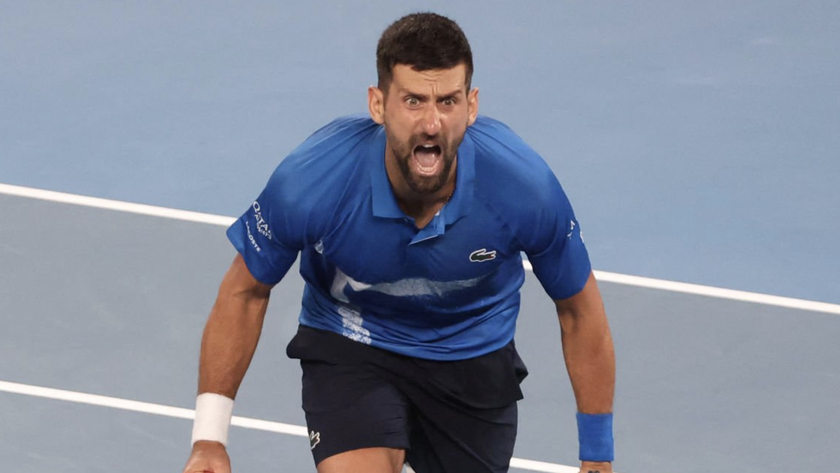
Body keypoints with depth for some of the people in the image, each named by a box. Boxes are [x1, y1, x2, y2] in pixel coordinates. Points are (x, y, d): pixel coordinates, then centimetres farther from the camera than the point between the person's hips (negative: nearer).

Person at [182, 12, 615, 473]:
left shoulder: (526, 187, -29)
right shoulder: (310, 181, -31)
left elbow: (579, 309, -10)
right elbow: (245, 292, -11)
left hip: (476, 354, 2)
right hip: (349, 346, -2)